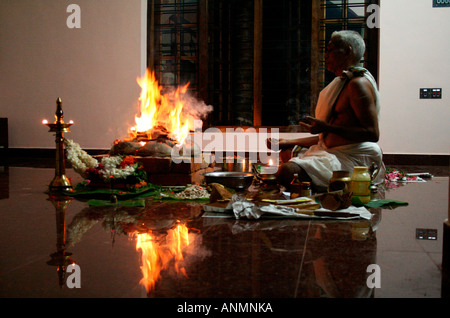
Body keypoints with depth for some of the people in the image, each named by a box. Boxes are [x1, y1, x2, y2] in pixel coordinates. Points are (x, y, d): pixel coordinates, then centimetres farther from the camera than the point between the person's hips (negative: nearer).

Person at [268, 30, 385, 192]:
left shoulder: (358, 83, -12)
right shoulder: (343, 82, 21)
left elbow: (372, 134, -21)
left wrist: (326, 127, -22)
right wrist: (290, 142, 19)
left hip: (352, 160, -11)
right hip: (334, 153, 11)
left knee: (287, 171, -29)